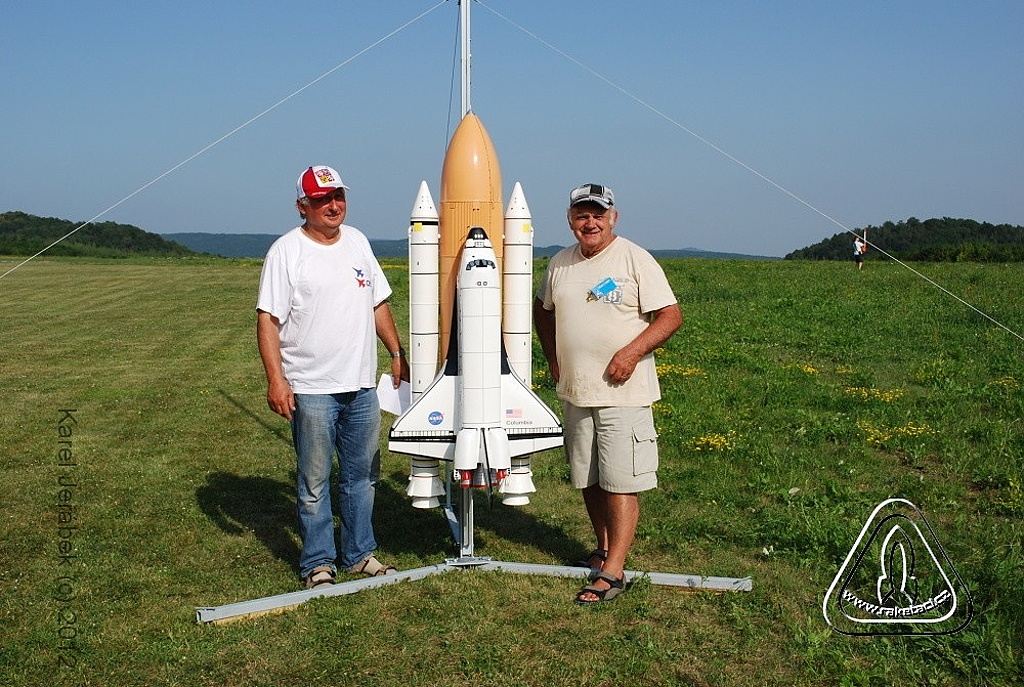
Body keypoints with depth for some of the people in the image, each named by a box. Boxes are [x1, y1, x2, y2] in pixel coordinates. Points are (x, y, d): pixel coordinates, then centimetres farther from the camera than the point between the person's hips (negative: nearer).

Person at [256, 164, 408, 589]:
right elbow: (268, 320, -12)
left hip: (362, 387, 6)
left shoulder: (357, 242, 10)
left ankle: (359, 554, 28)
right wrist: (276, 379, -19)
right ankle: (317, 563, 17)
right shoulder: (287, 251, -8)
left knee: (362, 475, 15)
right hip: (311, 391, -6)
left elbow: (378, 304, 18)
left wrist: (397, 354, 15)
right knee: (314, 483, 5)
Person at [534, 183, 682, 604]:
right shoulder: (560, 264, 9)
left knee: (620, 482, -6)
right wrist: (553, 359, 13)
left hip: (623, 393, -6)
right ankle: (603, 549, 31)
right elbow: (543, 310, 25)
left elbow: (671, 315, -9)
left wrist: (631, 352, -20)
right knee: (588, 478, 14)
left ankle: (612, 572, -4)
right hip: (575, 392, 6)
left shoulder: (635, 260, -7)